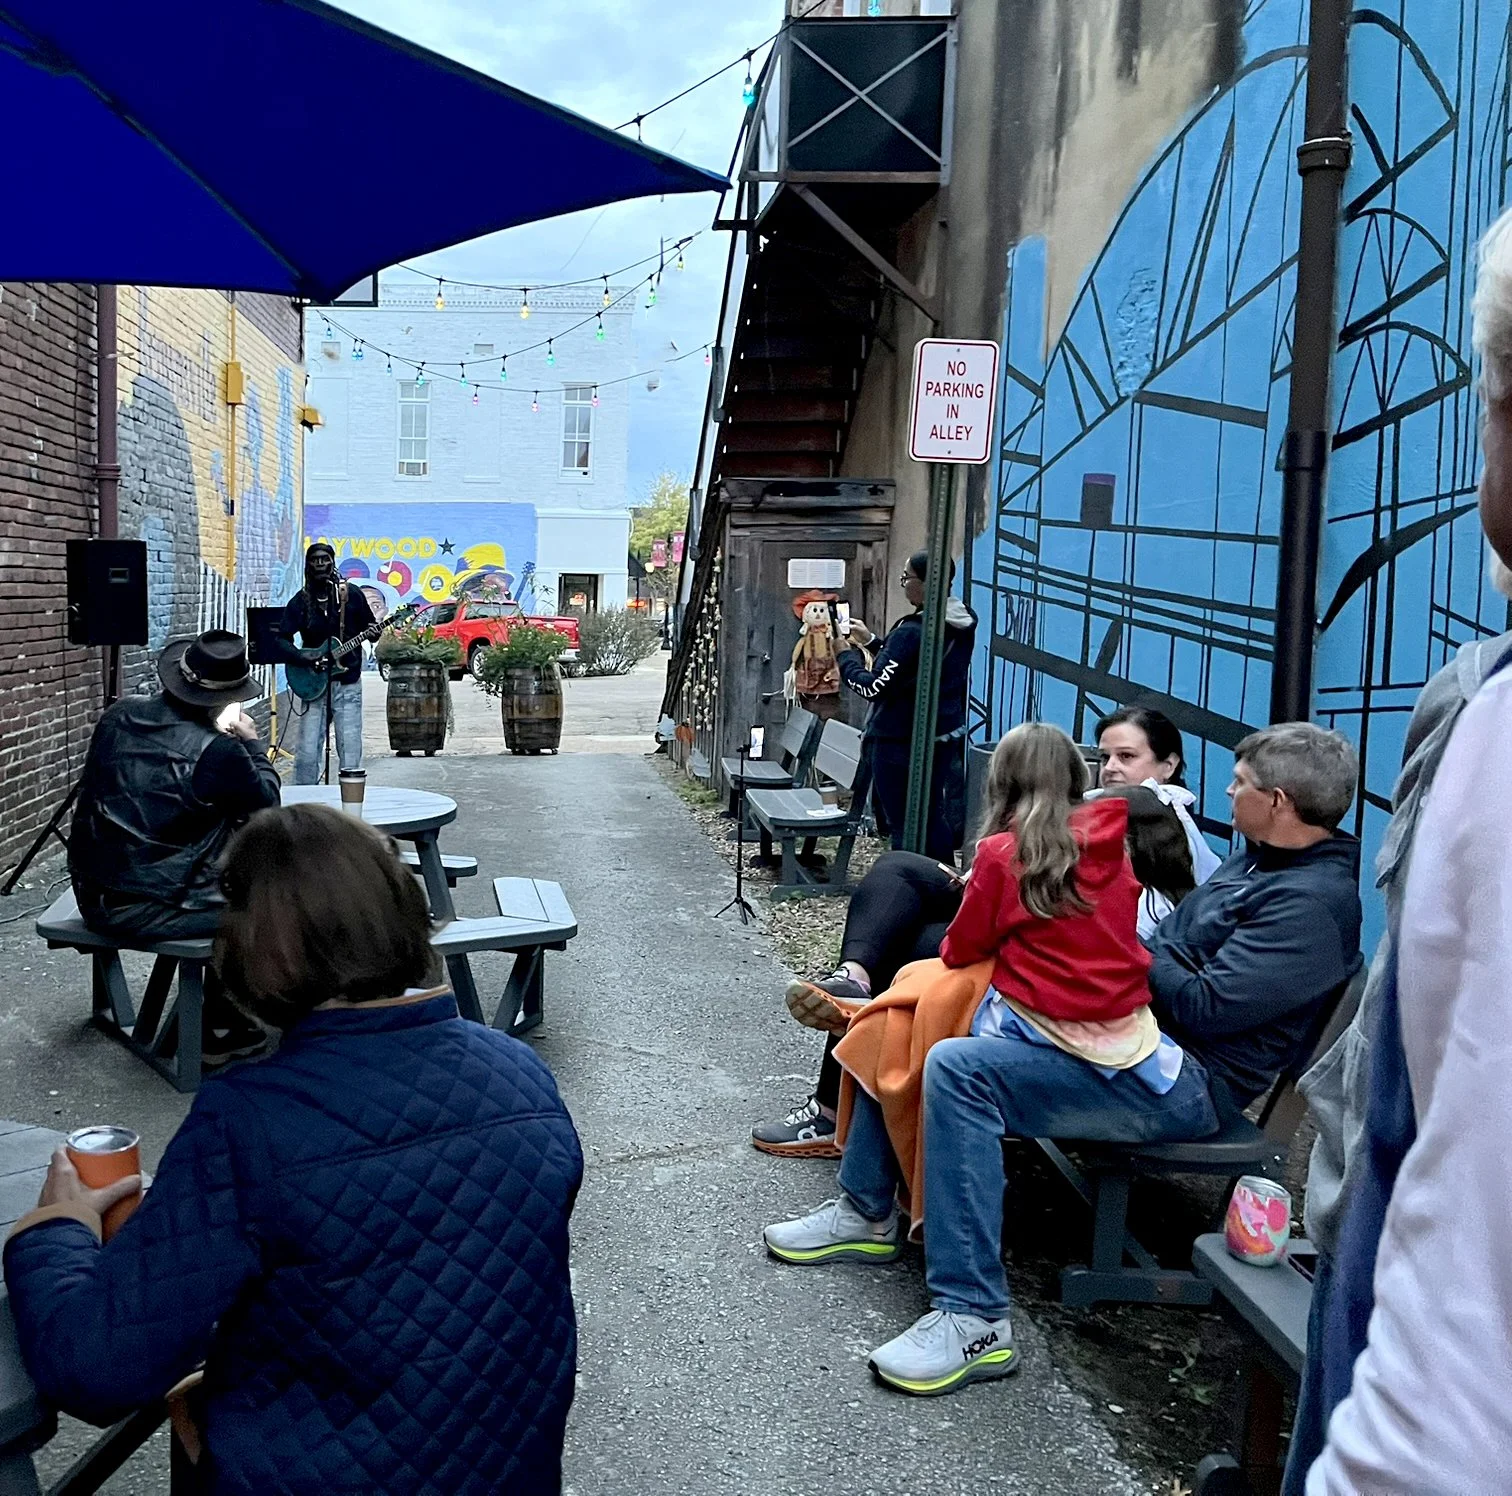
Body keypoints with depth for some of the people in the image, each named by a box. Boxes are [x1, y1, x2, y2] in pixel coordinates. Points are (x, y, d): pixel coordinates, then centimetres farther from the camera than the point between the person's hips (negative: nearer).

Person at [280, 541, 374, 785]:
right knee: (306, 753, -2)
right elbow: (283, 640, 1)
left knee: (350, 751, -2)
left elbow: (368, 627, 10)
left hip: (347, 682, 0)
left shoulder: (352, 594, 2)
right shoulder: (299, 601, 2)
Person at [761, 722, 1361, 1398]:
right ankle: (866, 1213, 16)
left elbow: (1204, 1005, -23)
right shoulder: (1256, 859, 15)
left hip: (1184, 1079, -11)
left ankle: (974, 1322, -24)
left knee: (957, 1068, -30)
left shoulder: (1314, 901, -16)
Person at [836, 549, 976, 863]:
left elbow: (873, 688, -20)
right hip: (945, 737, 9)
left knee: (904, 827, 1)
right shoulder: (961, 624, 4)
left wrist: (846, 654, -5)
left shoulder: (913, 632, -23)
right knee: (933, 817, 20)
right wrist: (872, 640, 19)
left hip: (902, 743, -9)